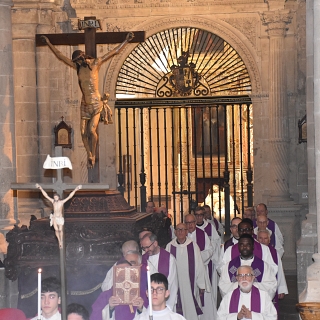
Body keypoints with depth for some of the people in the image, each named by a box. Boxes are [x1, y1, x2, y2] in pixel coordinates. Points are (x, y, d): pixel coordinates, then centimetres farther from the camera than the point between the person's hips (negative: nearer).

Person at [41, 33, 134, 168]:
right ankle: (89, 156, 11)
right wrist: (49, 44, 20)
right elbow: (60, 56, 18)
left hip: (96, 103, -4)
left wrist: (126, 41, -3)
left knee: (92, 130, -15)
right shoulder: (77, 67, 10)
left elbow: (114, 52, 0)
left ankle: (93, 155, 2)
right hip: (84, 105, 4)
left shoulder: (95, 63, -1)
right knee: (84, 132, -1)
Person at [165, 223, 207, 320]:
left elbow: (199, 266, 1)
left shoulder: (193, 246, -2)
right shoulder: (169, 247, 0)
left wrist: (201, 285, 3)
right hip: (175, 285, 1)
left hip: (190, 284, 0)